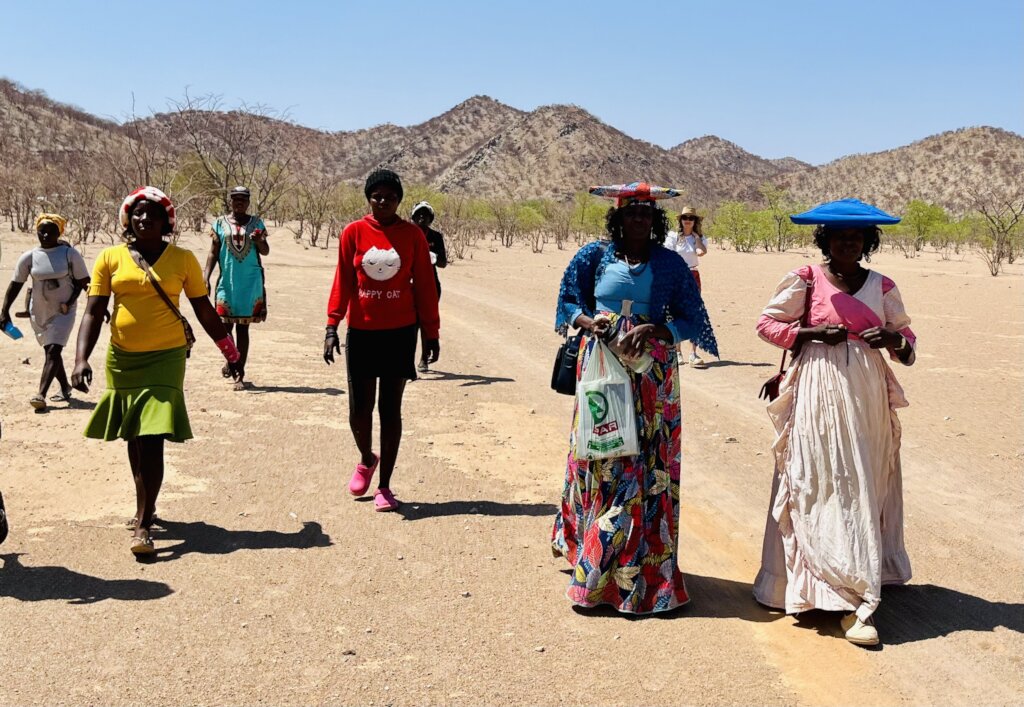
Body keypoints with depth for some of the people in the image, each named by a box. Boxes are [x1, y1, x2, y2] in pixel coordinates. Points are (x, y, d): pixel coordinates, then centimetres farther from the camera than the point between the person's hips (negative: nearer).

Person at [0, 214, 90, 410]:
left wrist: (70, 301, -15)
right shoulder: (29, 257, -1)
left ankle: (41, 394, -22)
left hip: (63, 312, -4)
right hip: (39, 312, 4)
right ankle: (65, 388, 30)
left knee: (53, 350, -15)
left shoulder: (70, 254, -8)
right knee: (50, 351, 13)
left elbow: (83, 280, -2)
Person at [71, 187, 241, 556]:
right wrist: (82, 358, -14)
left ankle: (143, 525, -5)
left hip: (165, 358, -3)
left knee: (152, 439, -11)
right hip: (122, 358, 3)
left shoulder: (182, 259, -1)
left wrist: (230, 352, 11)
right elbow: (93, 312, -2)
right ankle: (145, 507, 35)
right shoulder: (110, 258, 1)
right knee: (133, 438, 16)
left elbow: (205, 310, 8)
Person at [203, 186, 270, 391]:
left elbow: (265, 251, 7)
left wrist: (259, 241, -15)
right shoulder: (220, 224, 6)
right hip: (227, 281, 0)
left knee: (243, 327, 2)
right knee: (225, 325, 2)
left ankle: (240, 374, 7)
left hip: (251, 283, 0)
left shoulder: (256, 223, 7)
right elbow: (213, 252, 5)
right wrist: (206, 277, -6)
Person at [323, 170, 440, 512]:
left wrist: (431, 333, 2)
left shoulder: (413, 235, 0)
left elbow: (424, 286, 3)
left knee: (390, 409, 3)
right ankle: (366, 460, 35)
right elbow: (343, 281, -1)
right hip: (361, 331, 1)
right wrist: (332, 326, -9)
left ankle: (384, 486, 14)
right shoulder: (353, 233, -1)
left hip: (400, 333, 0)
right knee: (359, 408, 4)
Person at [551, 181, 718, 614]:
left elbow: (690, 319, 3)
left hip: (652, 373, 0)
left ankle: (643, 569, 9)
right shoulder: (595, 257, 5)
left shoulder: (670, 264, 4)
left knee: (649, 463, -1)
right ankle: (593, 561, 15)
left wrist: (654, 330, -15)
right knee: (599, 457, 1)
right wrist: (588, 321, -10)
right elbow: (569, 302, 12)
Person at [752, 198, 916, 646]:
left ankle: (862, 581, 24)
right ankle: (852, 601, -6)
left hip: (868, 396, 4)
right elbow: (766, 324, 3)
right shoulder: (805, 281, 0)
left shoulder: (882, 287, 10)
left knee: (866, 489, 8)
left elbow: (907, 335, 17)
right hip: (819, 395, -4)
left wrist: (895, 339, -6)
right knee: (824, 491, -8)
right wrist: (812, 333, -11)